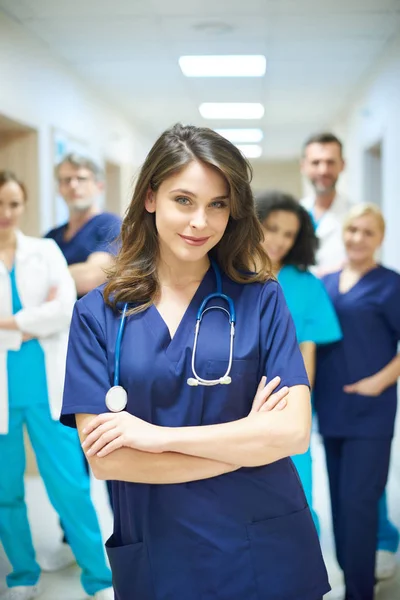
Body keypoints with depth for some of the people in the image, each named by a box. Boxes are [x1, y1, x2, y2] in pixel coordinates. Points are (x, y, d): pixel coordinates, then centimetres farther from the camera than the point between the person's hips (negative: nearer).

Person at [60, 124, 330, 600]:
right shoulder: (97, 314, -3)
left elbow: (293, 432, -13)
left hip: (266, 555, 0)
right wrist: (245, 444, -11)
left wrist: (158, 435, -16)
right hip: (156, 561, 0)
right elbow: (101, 458, -10)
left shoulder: (260, 299, -4)